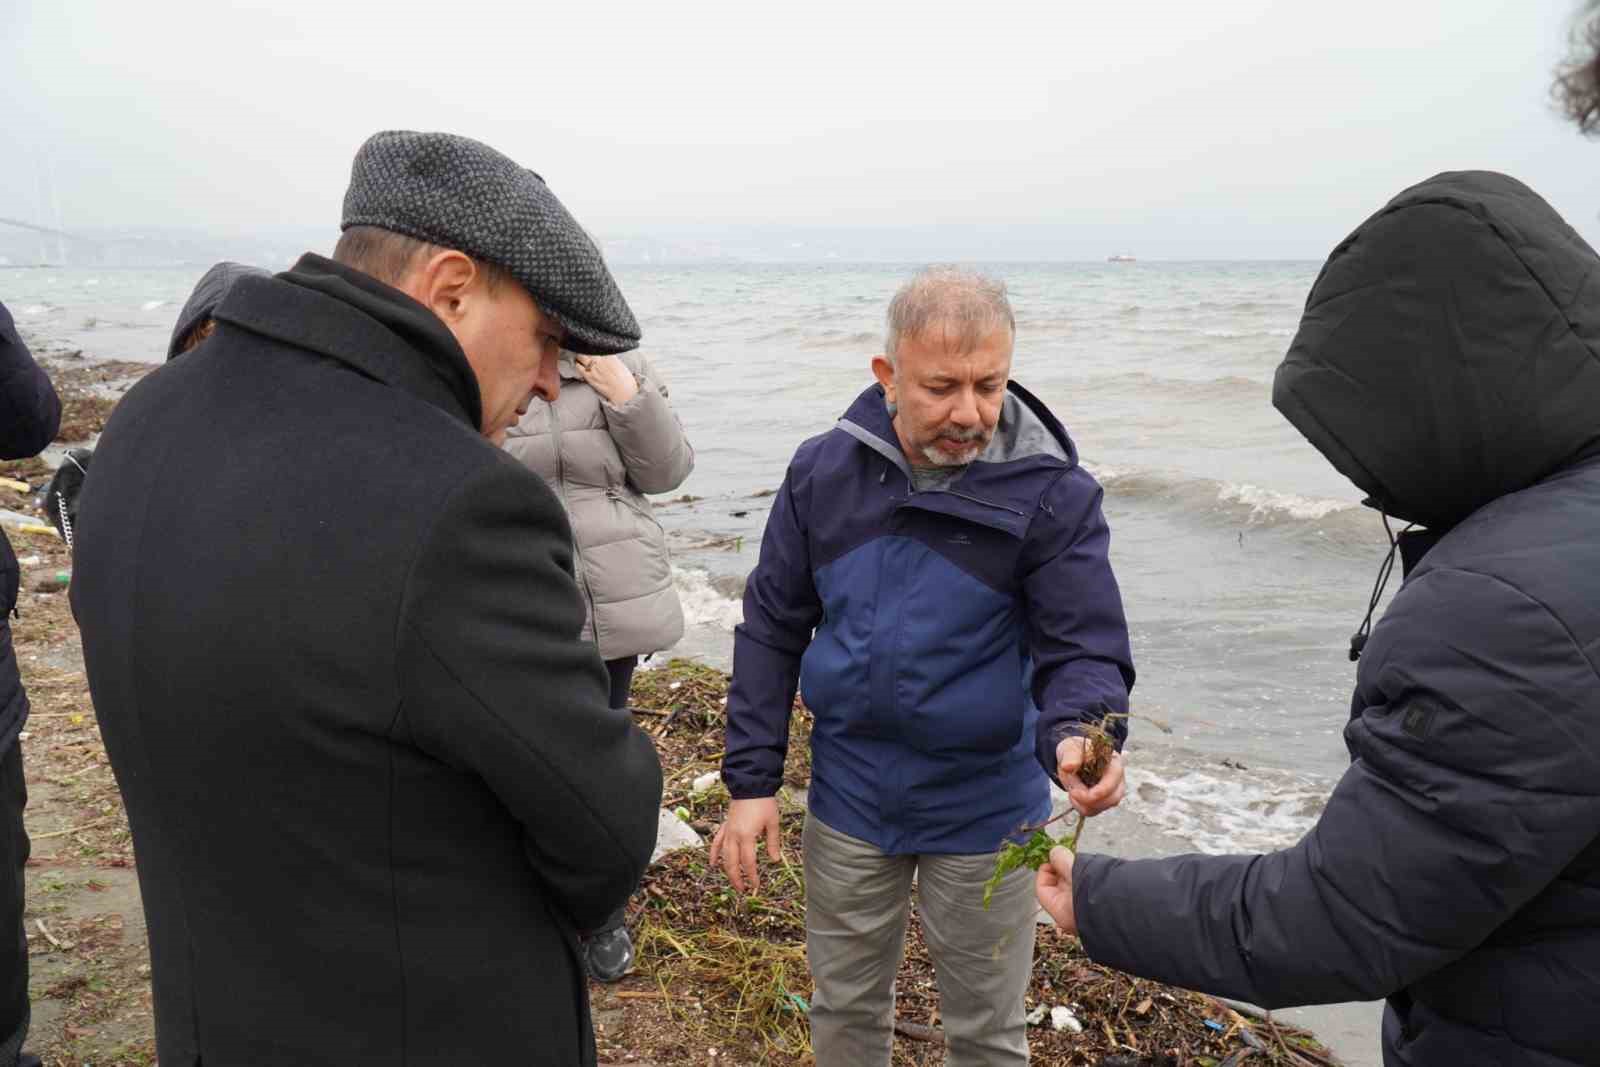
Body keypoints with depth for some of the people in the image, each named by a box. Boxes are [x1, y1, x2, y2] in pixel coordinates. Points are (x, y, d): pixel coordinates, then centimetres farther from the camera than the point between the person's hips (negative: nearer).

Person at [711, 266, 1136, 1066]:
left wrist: (1078, 736, -39)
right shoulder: (824, 470, -8)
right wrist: (751, 781, -4)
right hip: (849, 796, 2)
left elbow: (1086, 649, -16)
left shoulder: (1052, 492, -15)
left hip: (985, 810, -2)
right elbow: (771, 630, -2)